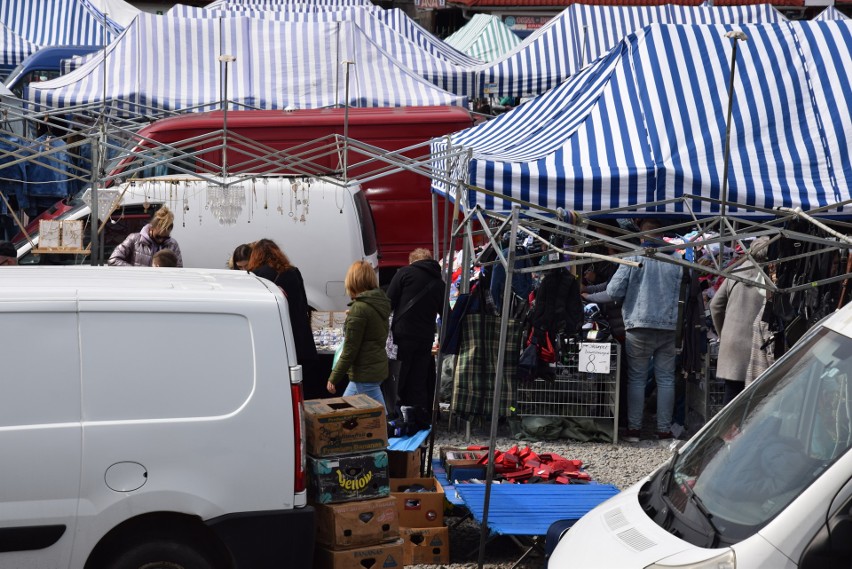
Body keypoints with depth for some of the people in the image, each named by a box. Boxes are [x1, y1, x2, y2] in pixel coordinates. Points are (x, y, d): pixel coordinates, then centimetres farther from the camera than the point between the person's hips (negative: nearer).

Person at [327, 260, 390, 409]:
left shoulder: (359, 309, -18)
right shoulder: (380, 301, 6)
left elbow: (350, 350, -18)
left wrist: (333, 378, -12)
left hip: (366, 373, -9)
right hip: (379, 367, 10)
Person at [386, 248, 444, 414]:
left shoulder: (405, 273, 0)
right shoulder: (439, 283, 14)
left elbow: (389, 302, -4)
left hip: (402, 335, -4)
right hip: (425, 339, 4)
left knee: (398, 382, 1)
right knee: (419, 384, 10)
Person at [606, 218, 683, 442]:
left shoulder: (634, 257, -8)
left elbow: (614, 291, -8)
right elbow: (681, 292, 5)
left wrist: (631, 295, 11)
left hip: (639, 327, -2)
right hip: (669, 327, 3)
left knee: (636, 379, 5)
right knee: (666, 379, 8)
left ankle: (634, 428, 5)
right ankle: (664, 429, 10)